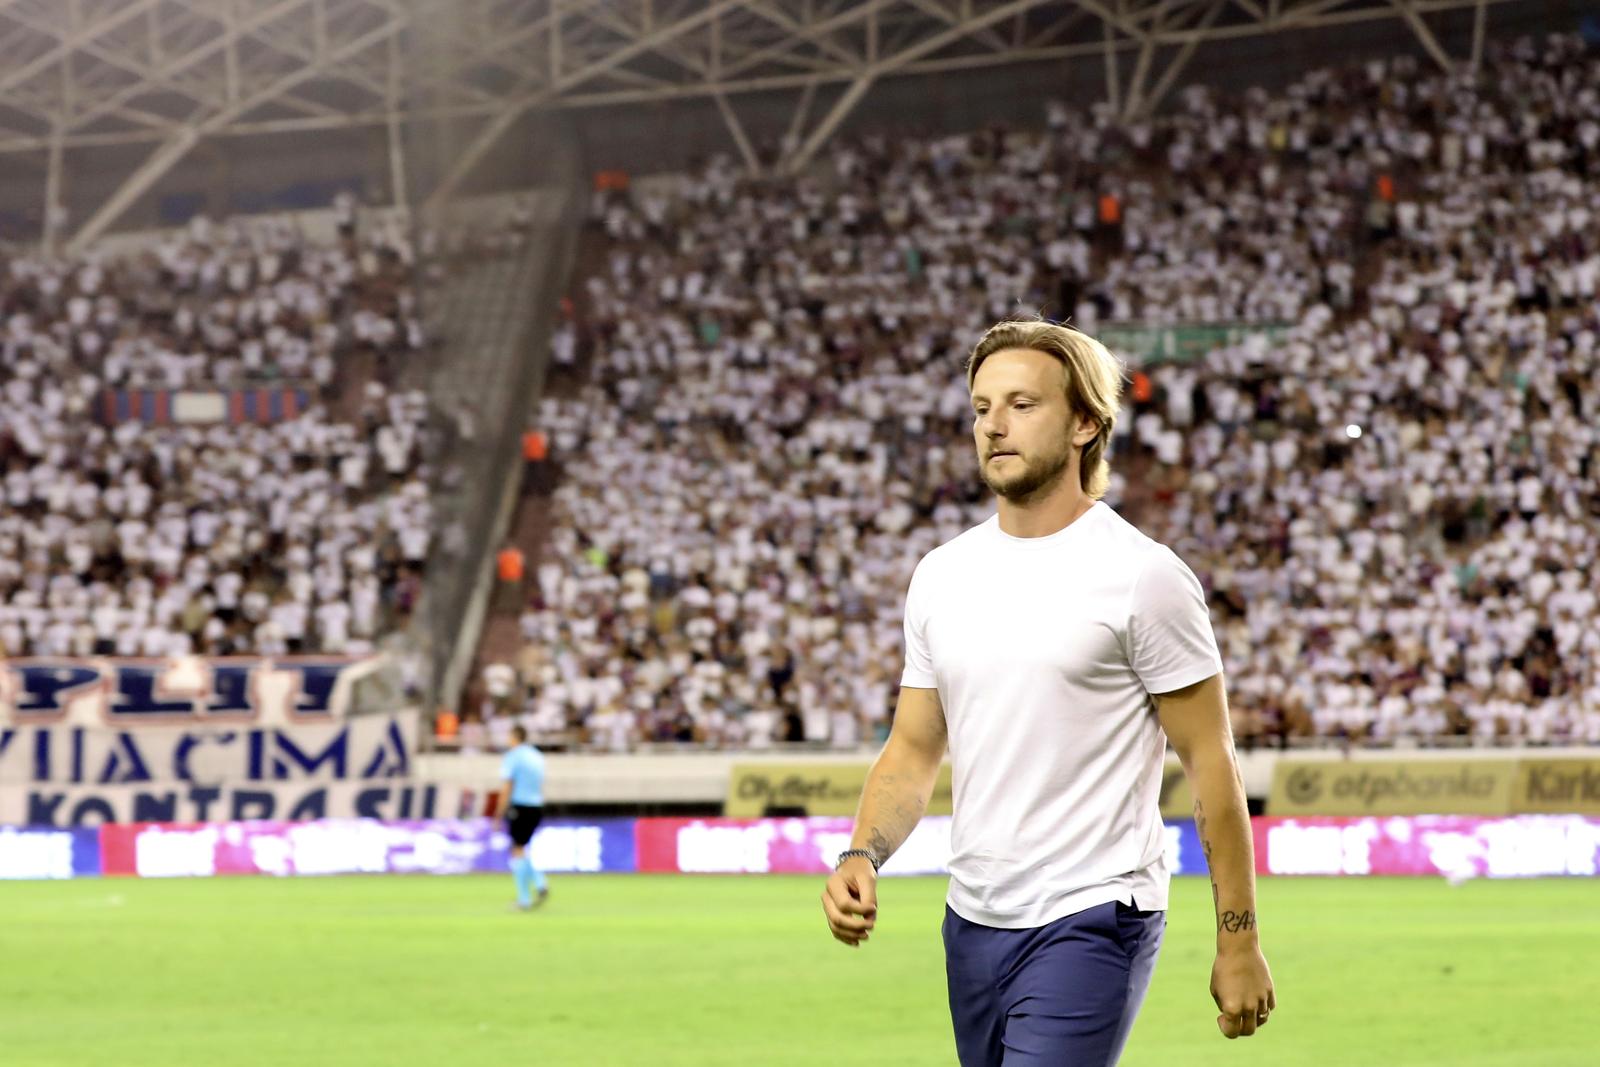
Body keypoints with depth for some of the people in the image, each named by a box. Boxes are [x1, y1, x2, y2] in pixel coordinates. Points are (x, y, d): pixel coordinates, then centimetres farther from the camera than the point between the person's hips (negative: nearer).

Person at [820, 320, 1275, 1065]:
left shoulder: (1142, 576, -8)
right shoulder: (940, 576, 9)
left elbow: (1210, 761, -6)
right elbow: (913, 749, 14)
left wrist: (1238, 941, -6)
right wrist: (862, 855, -5)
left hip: (1092, 925, -7)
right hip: (973, 921, 7)